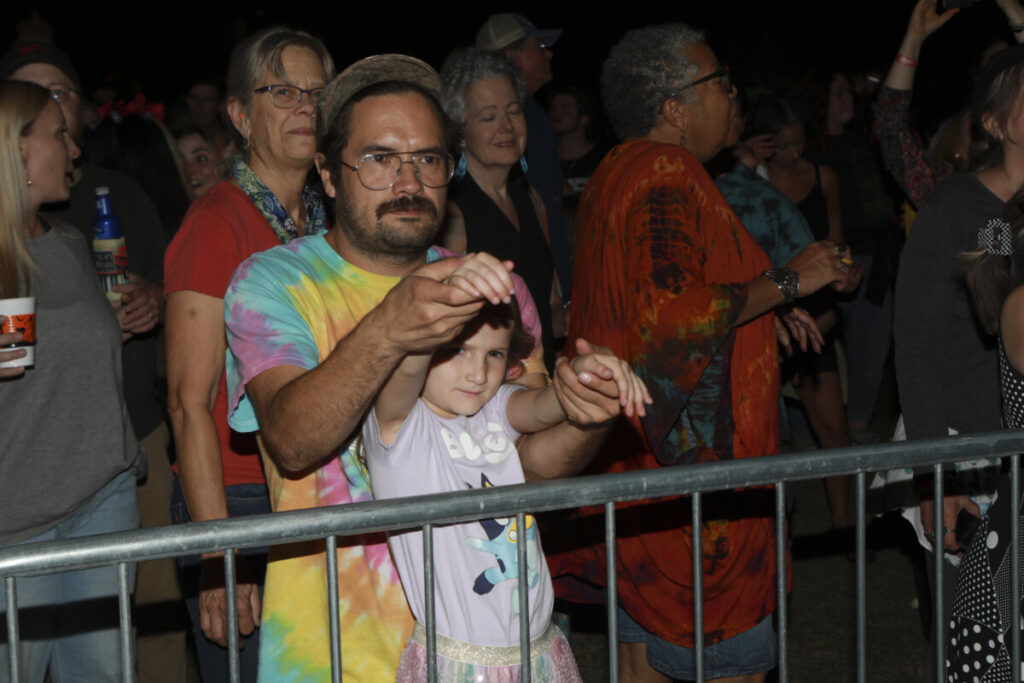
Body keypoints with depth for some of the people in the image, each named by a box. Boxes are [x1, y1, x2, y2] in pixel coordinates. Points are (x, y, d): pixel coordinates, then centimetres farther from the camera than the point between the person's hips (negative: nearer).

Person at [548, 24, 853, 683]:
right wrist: (786, 282, -17)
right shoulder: (666, 173, -16)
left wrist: (767, 307, 20)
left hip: (637, 459, 11)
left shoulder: (624, 171, 17)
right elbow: (670, 314, -28)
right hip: (689, 464, -11)